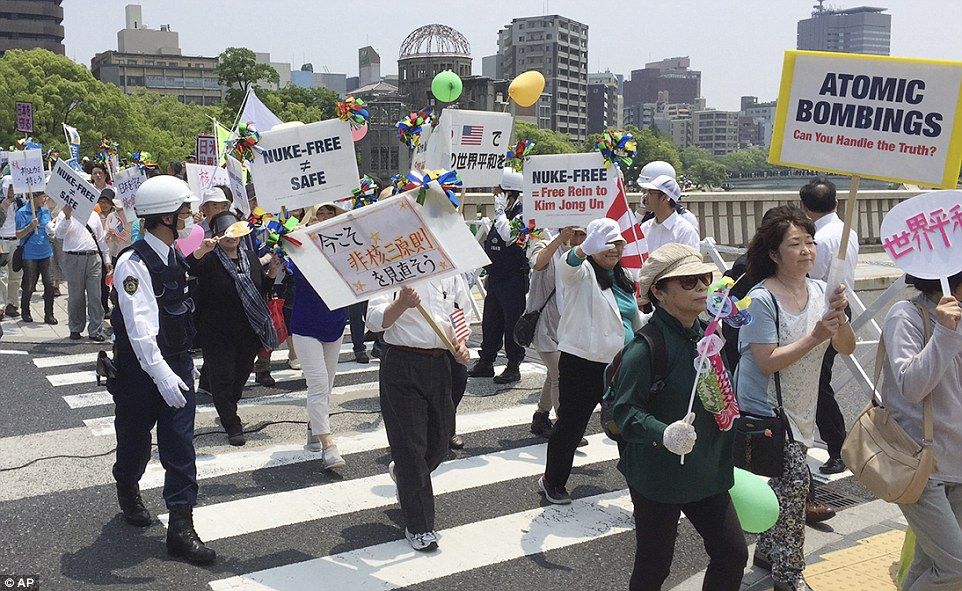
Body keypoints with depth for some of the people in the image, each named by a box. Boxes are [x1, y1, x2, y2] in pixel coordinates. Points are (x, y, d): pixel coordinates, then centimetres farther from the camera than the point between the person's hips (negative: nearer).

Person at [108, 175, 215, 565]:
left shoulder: (174, 256, 5)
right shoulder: (134, 263, -20)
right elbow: (139, 327, -28)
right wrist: (161, 374, -34)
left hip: (177, 363, 6)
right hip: (141, 368, -6)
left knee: (180, 444, 1)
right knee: (135, 440, 14)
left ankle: (181, 528, 4)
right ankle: (128, 493, 43)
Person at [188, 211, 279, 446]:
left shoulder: (250, 257, 11)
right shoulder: (209, 260, -7)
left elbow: (263, 288, 20)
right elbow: (188, 269, -27)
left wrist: (273, 271, 4)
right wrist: (200, 251, -43)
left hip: (248, 330, 6)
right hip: (217, 332, -6)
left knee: (242, 373, 17)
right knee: (222, 377, -4)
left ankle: (228, 414, 40)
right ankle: (232, 427, 6)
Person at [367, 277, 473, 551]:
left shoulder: (449, 272, 9)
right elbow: (375, 320, -14)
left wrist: (459, 344, 3)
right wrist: (402, 304, -32)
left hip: (439, 362, 6)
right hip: (402, 362, -6)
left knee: (439, 441, 14)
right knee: (410, 445, -1)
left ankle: (401, 472, 47)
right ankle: (418, 527, 10)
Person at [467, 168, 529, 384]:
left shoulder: (522, 214, -13)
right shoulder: (503, 213, 15)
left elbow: (509, 236, -29)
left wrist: (500, 211, -19)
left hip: (514, 278, -9)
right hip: (496, 276, 9)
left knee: (512, 322, -2)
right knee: (490, 320, 15)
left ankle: (514, 366, 6)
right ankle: (486, 362, 25)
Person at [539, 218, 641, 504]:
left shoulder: (623, 280, 14)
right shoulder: (584, 274, -9)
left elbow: (634, 319, 26)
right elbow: (568, 266, -35)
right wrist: (586, 249, -56)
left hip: (619, 364, 6)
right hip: (582, 363, -6)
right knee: (570, 425, 5)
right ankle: (552, 482, 24)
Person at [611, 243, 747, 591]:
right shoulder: (645, 347, -21)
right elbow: (625, 409, -24)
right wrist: (664, 435, -40)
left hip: (709, 473, 7)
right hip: (658, 478, -7)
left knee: (733, 554, 10)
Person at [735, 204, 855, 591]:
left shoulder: (819, 291, -1)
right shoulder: (762, 299, -19)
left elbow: (847, 348, -2)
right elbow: (767, 363, -22)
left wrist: (839, 317, -21)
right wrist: (814, 337, -27)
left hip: (799, 409, 7)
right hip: (764, 407, -7)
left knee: (785, 482, 16)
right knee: (795, 477, -15)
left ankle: (767, 554, 36)